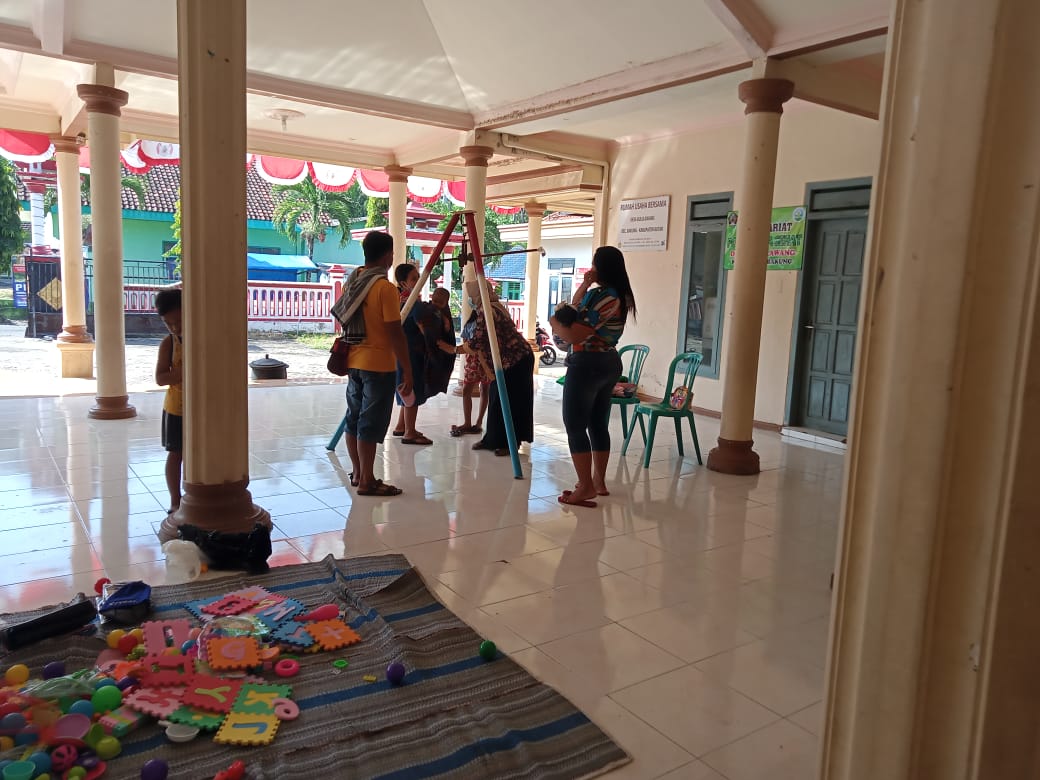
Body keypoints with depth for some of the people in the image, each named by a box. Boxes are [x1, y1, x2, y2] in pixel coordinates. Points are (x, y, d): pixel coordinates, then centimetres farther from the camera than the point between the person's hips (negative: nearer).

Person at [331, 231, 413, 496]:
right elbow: (395, 334, -18)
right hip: (379, 364, -8)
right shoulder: (385, 287, -16)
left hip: (353, 360, 8)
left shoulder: (352, 281, 9)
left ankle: (357, 473, 24)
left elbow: (346, 321, 14)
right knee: (371, 424, -3)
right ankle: (367, 481, 3)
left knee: (354, 419, 13)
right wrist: (407, 370, -13)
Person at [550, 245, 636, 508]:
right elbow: (576, 311, 18)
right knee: (599, 424, 16)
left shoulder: (598, 296, -19)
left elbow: (573, 335, -20)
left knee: (575, 427, -2)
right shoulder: (621, 296, 10)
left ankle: (585, 488, -1)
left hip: (587, 365, -10)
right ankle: (599, 481, 25)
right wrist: (585, 286, 5)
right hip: (610, 363, 10)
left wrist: (554, 323, -2)